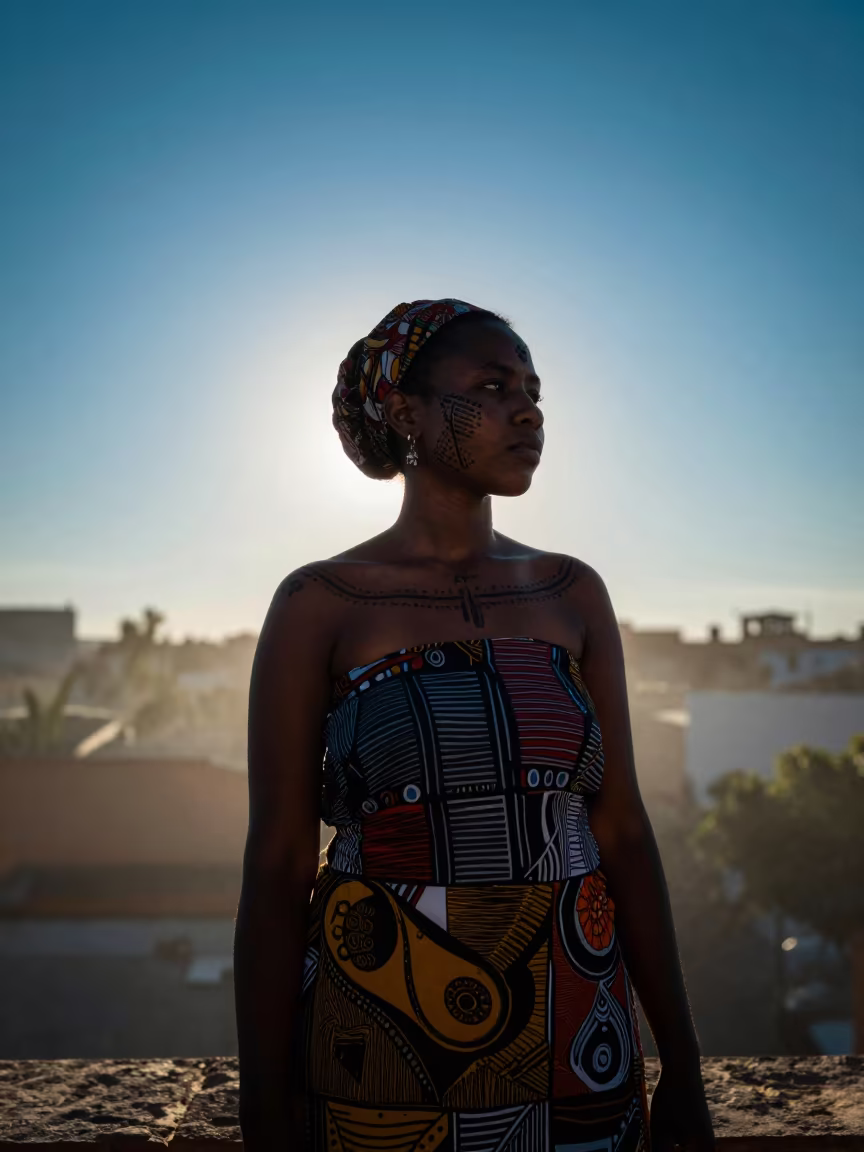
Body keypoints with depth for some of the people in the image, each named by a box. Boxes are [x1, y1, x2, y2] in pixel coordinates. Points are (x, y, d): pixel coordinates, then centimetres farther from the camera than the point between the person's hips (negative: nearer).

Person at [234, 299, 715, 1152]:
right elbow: (277, 868, -7)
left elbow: (622, 832, 2)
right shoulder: (320, 604, -7)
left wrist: (682, 1075, 4)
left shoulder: (572, 594, 3)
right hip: (382, 1057, -3)